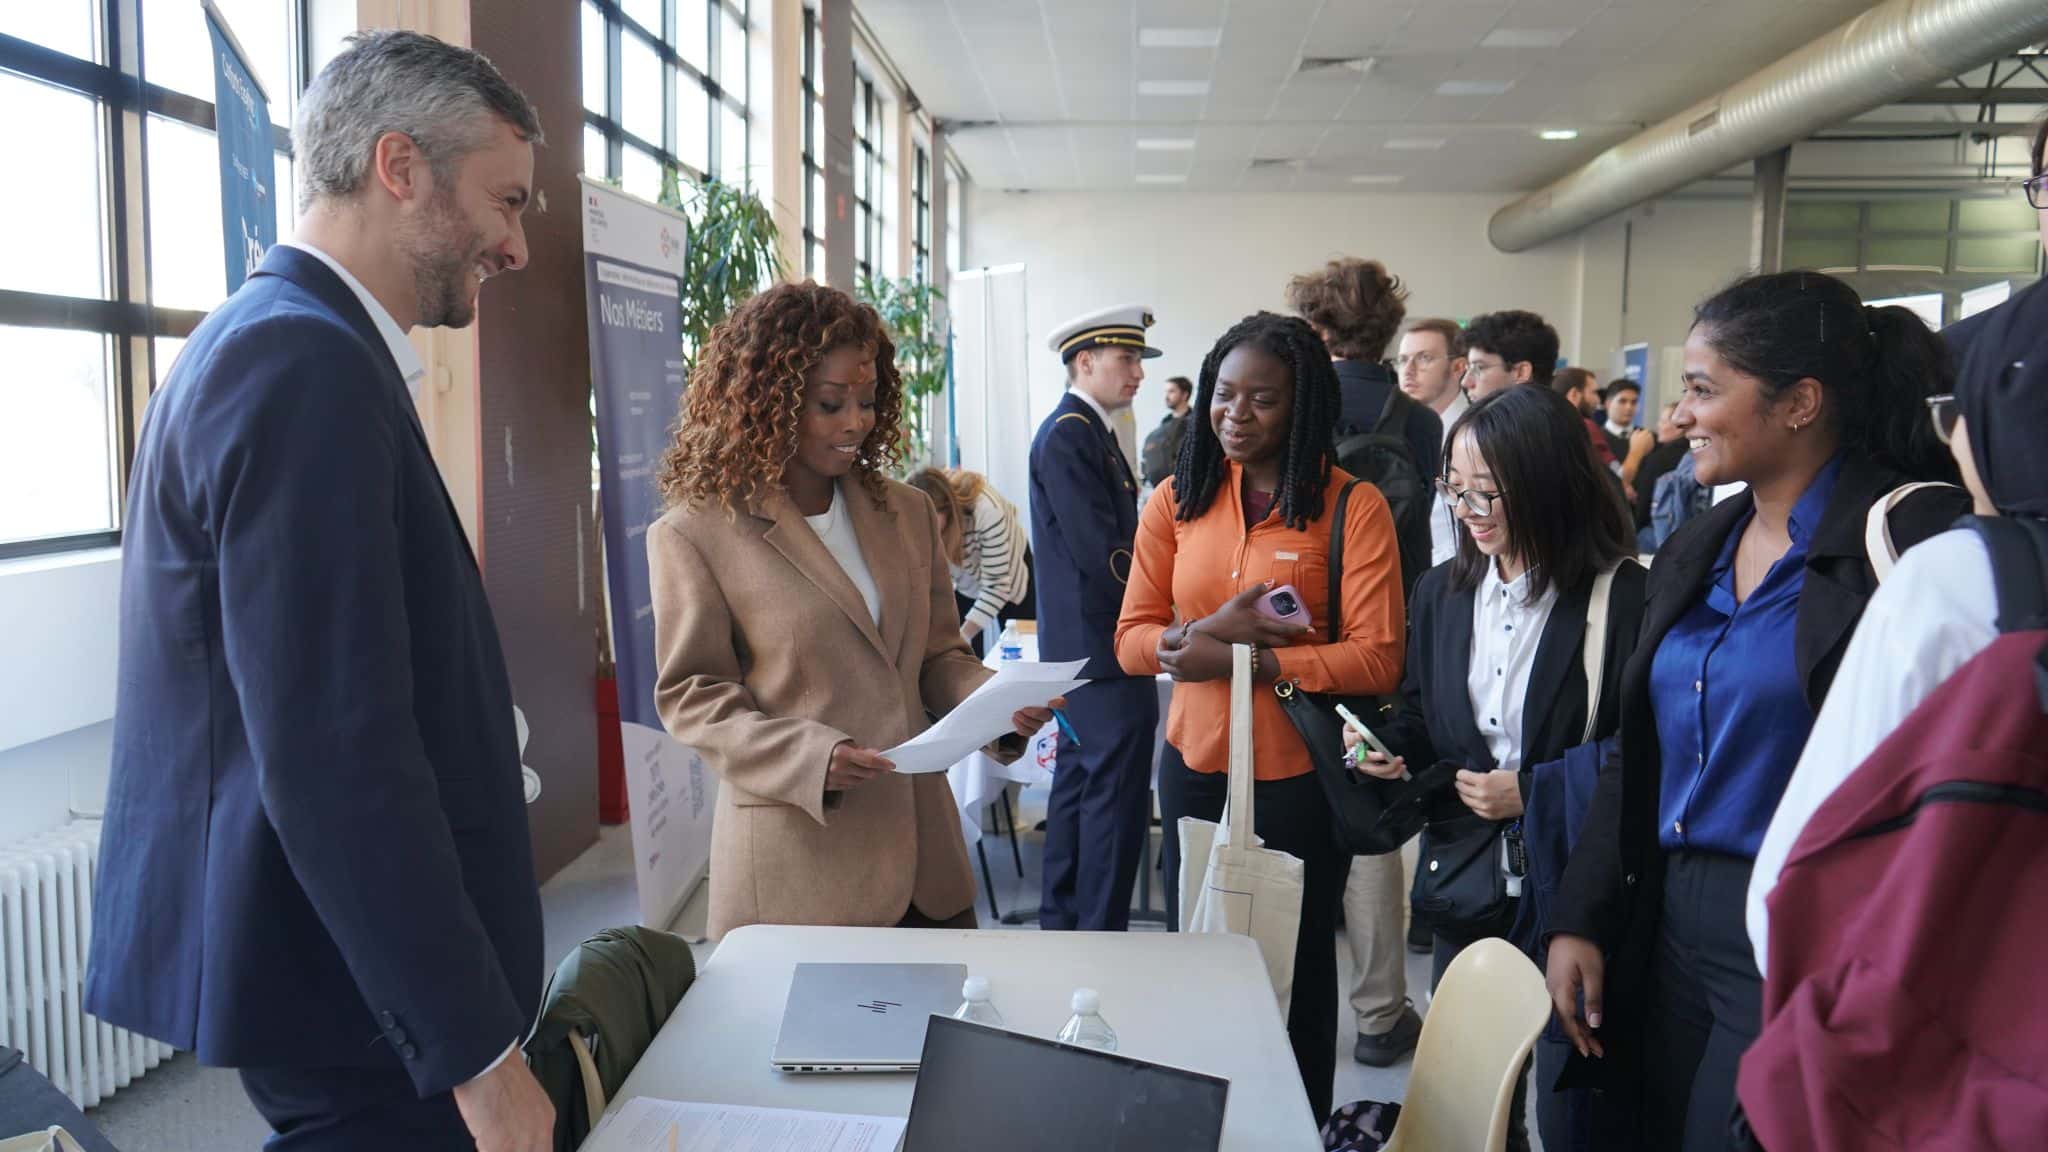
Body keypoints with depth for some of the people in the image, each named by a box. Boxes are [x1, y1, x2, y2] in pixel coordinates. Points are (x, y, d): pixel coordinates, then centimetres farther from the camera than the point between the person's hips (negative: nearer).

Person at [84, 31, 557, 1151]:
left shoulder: (262, 340, 11)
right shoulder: (307, 367, -22)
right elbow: (338, 761, -27)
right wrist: (482, 1052, -21)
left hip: (313, 960, 10)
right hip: (347, 985, -10)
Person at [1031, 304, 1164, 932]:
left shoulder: (1084, 430, 16)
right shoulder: (1070, 435, -16)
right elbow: (1101, 553, -22)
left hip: (1082, 645, 11)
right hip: (1103, 645, -11)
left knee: (1080, 782, 16)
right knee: (1117, 793, -5)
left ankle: (1062, 919, 27)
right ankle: (1101, 931, 2)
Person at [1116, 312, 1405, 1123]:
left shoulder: (1353, 507, -10)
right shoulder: (1177, 501, 1)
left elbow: (1376, 659, -16)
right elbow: (1131, 641, 0)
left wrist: (1245, 659, -23)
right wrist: (1210, 628, -19)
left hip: (1300, 775, -3)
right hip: (1194, 766, 4)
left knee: (1297, 972, 15)